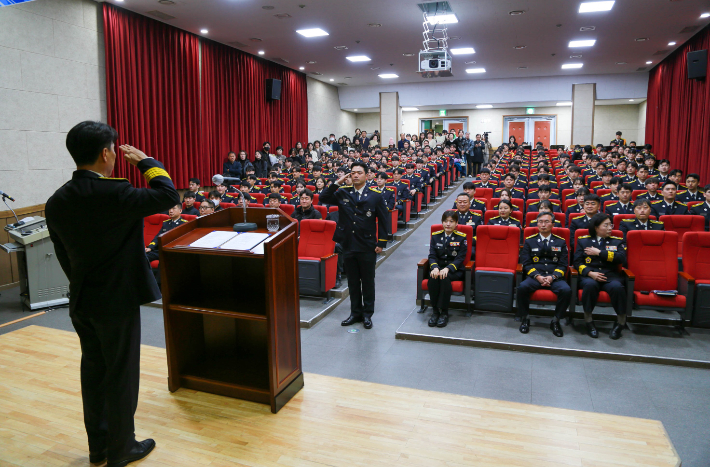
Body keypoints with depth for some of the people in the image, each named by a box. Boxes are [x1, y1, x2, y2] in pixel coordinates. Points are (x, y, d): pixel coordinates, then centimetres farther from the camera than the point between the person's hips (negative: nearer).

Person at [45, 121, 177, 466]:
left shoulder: (56, 202, 1)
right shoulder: (114, 193, -23)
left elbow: (63, 256, 9)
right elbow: (168, 196, -18)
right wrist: (145, 161, -6)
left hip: (81, 301, 7)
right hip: (118, 300, -7)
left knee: (93, 370, 19)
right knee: (122, 374, 8)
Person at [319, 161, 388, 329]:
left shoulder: (375, 196, -3)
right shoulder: (343, 193, 4)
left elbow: (383, 220, -1)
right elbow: (324, 198, -6)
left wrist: (381, 243, -5)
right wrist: (337, 183, -14)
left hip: (367, 247, -2)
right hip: (348, 245, 3)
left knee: (368, 281, 8)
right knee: (353, 281, 13)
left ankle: (367, 314, 21)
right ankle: (355, 312, 26)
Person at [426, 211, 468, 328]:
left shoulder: (461, 237, -1)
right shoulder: (435, 236, 7)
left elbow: (460, 258, -7)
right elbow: (432, 255, 2)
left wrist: (448, 268, -24)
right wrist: (434, 267, -20)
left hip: (455, 270, -2)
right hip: (438, 266, 2)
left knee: (445, 277, -35)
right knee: (433, 277, -32)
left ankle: (444, 312, -23)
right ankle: (435, 311, -20)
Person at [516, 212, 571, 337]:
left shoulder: (561, 242, 13)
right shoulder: (529, 241, 11)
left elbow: (563, 264, 7)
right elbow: (526, 263, 4)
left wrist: (552, 277, -12)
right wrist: (538, 276, -13)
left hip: (555, 277, 1)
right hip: (535, 276, 0)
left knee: (566, 290, -31)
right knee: (522, 287, -32)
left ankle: (556, 321, -9)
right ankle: (524, 319, -11)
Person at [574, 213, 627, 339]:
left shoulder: (617, 241, 17)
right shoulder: (583, 240, 14)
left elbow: (621, 258, -2)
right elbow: (577, 261, 4)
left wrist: (599, 252, -4)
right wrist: (590, 273, -13)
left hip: (610, 275, 1)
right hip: (589, 275, -1)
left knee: (617, 286, -35)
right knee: (590, 284, -37)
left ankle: (621, 322, -13)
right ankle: (588, 321, -19)